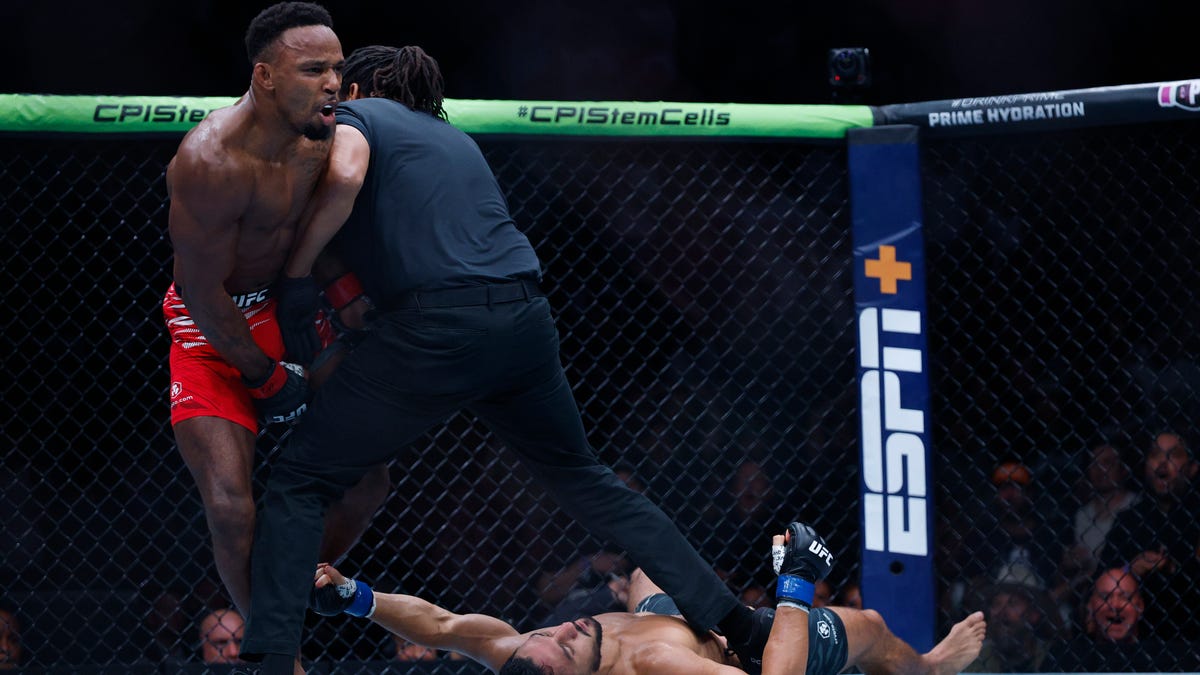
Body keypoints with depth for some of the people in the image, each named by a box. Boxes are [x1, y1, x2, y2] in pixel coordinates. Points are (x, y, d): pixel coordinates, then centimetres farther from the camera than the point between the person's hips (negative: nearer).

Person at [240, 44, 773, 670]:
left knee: (299, 480, 5)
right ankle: (735, 621, 21)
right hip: (525, 319, 6)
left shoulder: (356, 114, 10)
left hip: (439, 329, -6)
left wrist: (295, 274, -4)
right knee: (583, 479, 24)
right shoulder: (454, 136, 31)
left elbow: (344, 175, -13)